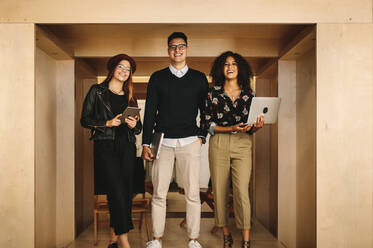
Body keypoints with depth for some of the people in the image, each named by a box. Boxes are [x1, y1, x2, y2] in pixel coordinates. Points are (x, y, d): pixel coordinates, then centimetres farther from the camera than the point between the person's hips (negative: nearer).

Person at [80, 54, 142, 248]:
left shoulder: (130, 96, 18)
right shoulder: (97, 91, 8)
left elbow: (139, 127, 18)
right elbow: (85, 119, 3)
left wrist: (134, 125, -4)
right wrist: (108, 123, -10)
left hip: (127, 147, 4)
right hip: (105, 146, -4)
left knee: (125, 193, 2)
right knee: (117, 191, -13)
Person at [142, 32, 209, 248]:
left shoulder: (199, 78, 10)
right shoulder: (158, 78, 9)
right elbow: (150, 111, 6)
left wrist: (202, 135, 3)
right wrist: (146, 143, 1)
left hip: (190, 142, 0)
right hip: (163, 141, 0)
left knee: (193, 194, 2)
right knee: (159, 194, 3)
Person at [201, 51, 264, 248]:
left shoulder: (249, 94, 10)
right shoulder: (213, 93, 6)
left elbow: (251, 129, 13)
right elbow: (207, 124, 0)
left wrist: (257, 126, -10)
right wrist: (232, 129, -13)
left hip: (243, 144, 0)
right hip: (218, 144, 0)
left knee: (241, 191, -10)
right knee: (220, 191, 3)